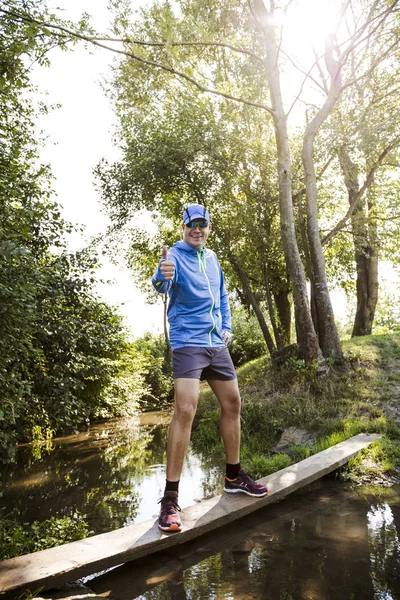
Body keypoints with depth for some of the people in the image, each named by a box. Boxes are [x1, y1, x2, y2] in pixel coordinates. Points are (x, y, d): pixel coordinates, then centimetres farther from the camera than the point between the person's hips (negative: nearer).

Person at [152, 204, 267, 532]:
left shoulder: (212, 257, 14)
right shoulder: (175, 255, -7)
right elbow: (162, 286, -28)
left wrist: (226, 327, 11)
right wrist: (162, 277, -51)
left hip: (217, 344, 8)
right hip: (188, 343, -7)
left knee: (232, 403, 12)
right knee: (185, 410, -19)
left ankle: (234, 476, 31)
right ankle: (170, 498, -10)